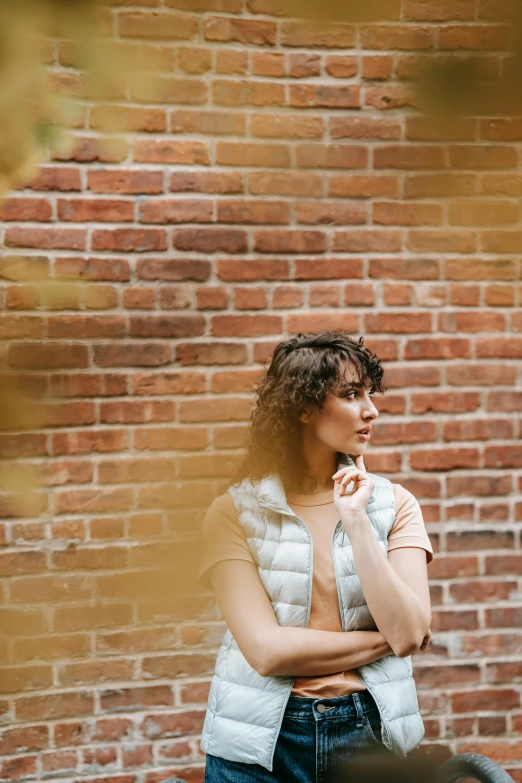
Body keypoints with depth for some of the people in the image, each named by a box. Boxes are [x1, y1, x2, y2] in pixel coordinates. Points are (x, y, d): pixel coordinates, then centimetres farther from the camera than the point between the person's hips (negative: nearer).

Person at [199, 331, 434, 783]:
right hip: (264, 742, -2)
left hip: (369, 729, 2)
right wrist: (380, 641, -10)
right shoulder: (235, 512, -8)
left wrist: (356, 520, -16)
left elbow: (409, 633, -13)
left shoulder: (392, 504, -1)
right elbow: (266, 650, -16)